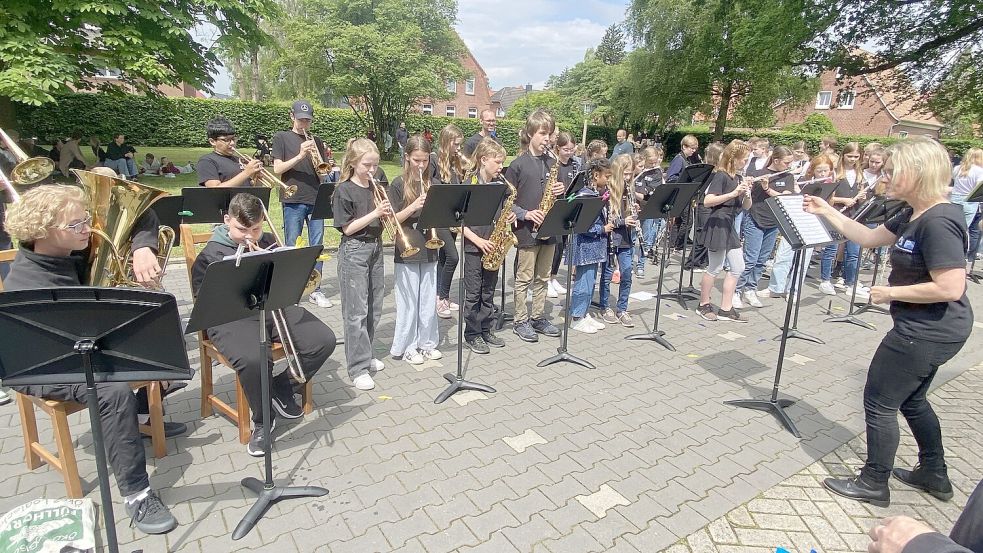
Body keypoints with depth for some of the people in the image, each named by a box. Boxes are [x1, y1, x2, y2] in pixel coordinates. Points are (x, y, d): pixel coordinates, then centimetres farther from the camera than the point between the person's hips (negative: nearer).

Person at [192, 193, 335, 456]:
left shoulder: (269, 242, 16)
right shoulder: (211, 255, 4)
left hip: (274, 308, 5)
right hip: (232, 317, -4)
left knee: (324, 340, -16)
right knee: (253, 359, -36)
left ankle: (282, 389, 9)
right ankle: (262, 422, -6)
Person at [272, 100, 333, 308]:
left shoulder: (316, 141, 15)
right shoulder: (281, 137, 6)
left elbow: (321, 174, 12)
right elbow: (277, 169, -3)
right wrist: (300, 156, -15)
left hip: (316, 199, 3)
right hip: (293, 200, -3)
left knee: (317, 245, 4)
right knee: (292, 246, 2)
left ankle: (316, 290, 12)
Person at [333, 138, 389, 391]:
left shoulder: (378, 188, 9)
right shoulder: (345, 191, -9)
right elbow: (348, 228, -14)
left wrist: (387, 214, -9)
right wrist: (375, 213, -21)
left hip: (376, 248, 7)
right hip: (354, 251, -6)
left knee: (374, 309, 12)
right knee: (356, 312, -3)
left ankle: (364, 355, 28)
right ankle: (358, 368, 3)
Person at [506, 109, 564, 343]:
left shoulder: (553, 163, 10)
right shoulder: (518, 165, -6)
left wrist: (561, 191, -4)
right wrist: (525, 214, -20)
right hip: (527, 229, -5)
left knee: (542, 277, 14)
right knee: (524, 278, 3)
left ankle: (538, 317, 26)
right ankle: (521, 321, 15)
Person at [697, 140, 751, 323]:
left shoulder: (737, 178, 13)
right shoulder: (720, 176, -12)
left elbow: (747, 207, 14)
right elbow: (707, 201, -23)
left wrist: (747, 191, -5)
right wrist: (733, 193, -26)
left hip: (729, 226, 9)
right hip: (717, 225, -9)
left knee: (738, 267, 8)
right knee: (715, 268, 0)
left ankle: (726, 309, 15)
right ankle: (704, 305, 17)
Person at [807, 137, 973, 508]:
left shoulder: (939, 222, -25)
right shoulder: (914, 216, 4)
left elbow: (950, 287, -29)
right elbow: (869, 237, 14)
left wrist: (891, 292, -19)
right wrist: (826, 212, 9)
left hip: (929, 332, -10)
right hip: (927, 329, 10)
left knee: (879, 402, 3)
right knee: (910, 399, 24)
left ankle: (874, 484, 20)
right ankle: (934, 475, 42)